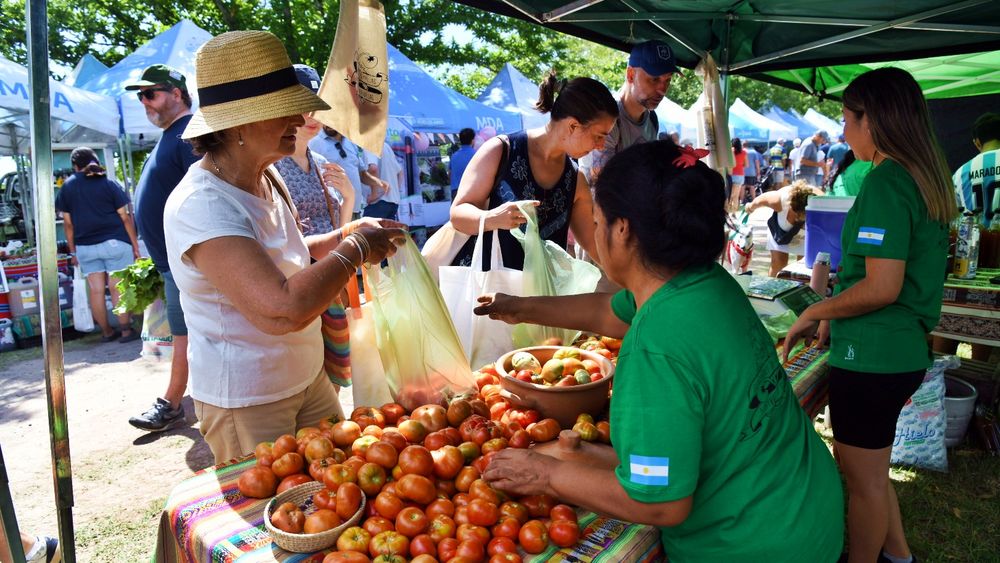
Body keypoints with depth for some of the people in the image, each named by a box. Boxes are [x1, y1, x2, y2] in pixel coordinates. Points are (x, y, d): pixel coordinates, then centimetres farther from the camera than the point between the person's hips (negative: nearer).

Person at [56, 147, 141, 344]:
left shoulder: (67, 187, 5)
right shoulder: (109, 183, -1)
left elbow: (68, 222, 6)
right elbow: (125, 217, -5)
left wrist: (73, 250, 14)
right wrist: (135, 245, 0)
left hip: (85, 246, 2)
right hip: (114, 242, -2)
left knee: (95, 290, 7)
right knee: (118, 288, -1)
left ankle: (106, 332, 15)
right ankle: (126, 331, 0)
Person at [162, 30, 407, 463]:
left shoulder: (267, 179, 1)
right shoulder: (199, 206, -26)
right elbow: (283, 310, -38)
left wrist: (344, 236, 1)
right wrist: (355, 249, -23)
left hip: (307, 376, 8)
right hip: (245, 400, -8)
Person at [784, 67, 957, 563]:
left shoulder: (884, 182, -19)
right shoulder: (924, 179, 10)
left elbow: (882, 287, -24)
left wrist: (814, 313, -11)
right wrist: (836, 313, 15)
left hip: (871, 357, -9)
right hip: (905, 350, 9)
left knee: (863, 480, 9)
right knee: (865, 468, 24)